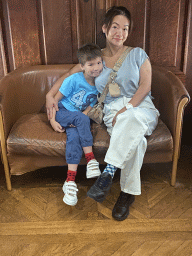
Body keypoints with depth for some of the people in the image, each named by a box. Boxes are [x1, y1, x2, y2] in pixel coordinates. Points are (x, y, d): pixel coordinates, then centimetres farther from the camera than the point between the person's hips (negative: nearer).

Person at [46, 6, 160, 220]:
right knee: (134, 136, -35)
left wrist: (126, 110, -13)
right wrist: (50, 94, 2)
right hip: (112, 111, 1)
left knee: (132, 121, -40)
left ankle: (108, 173, -38)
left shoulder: (138, 54, 11)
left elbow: (145, 86, 0)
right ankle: (129, 192, -26)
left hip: (140, 107, 0)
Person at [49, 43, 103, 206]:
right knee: (81, 118, -34)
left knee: (74, 136, -29)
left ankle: (70, 181, -31)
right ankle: (91, 159, -30)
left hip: (79, 118, 3)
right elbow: (55, 99, -10)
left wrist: (80, 121, -20)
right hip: (62, 113, -2)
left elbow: (90, 107, -3)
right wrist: (52, 121, -17)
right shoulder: (74, 80, -14)